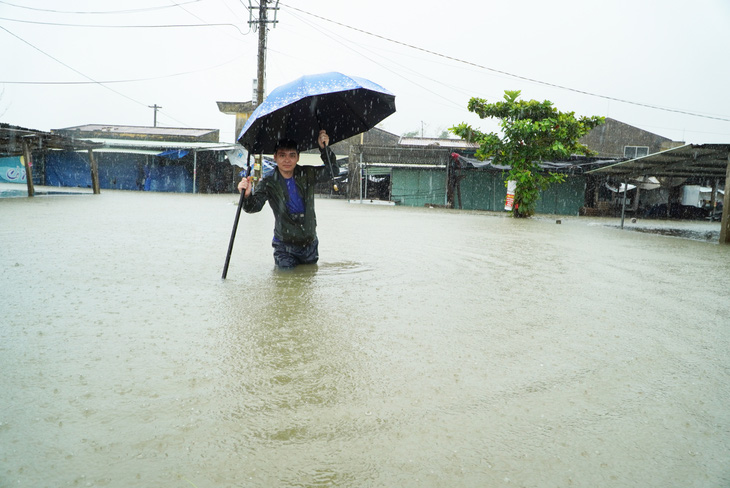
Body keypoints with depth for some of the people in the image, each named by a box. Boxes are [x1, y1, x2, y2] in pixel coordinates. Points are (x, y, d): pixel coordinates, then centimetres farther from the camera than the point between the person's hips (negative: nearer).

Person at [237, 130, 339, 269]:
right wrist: (247, 195, -45)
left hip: (309, 243, 3)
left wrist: (324, 148, -19)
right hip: (284, 245, -2)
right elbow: (254, 207, -22)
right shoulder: (268, 183, -11)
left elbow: (333, 171, -5)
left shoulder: (307, 174, -3)